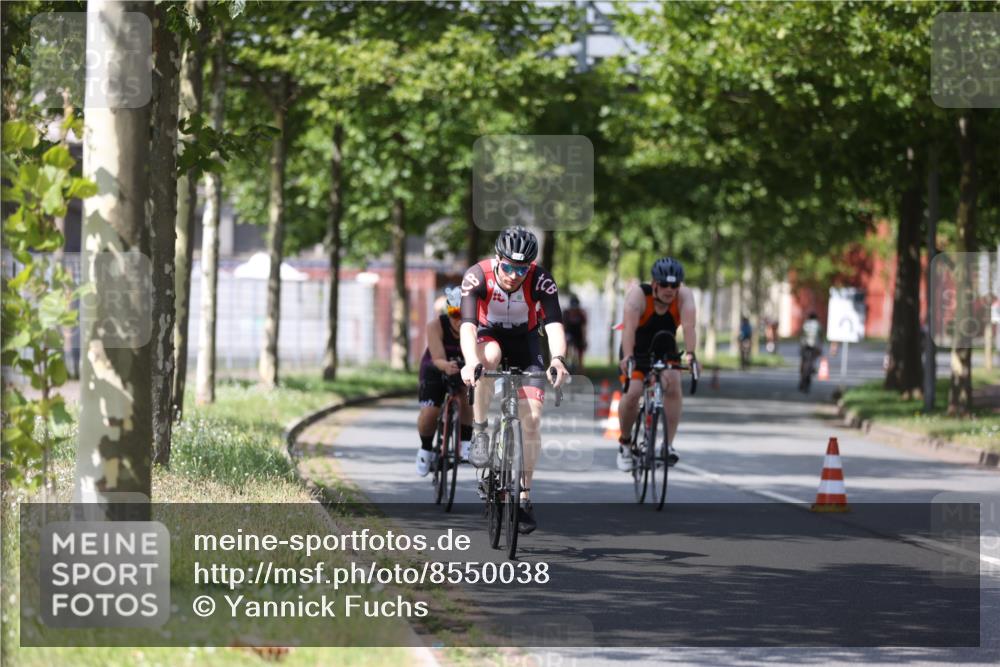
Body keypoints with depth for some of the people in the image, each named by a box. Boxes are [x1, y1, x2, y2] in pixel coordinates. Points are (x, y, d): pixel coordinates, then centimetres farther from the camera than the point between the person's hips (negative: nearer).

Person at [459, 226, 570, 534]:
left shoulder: (541, 281, -27)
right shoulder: (477, 277, -29)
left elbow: (554, 323, -37)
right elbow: (468, 324, -39)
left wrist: (558, 359, -57)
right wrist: (470, 361, -58)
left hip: (525, 342, 1)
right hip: (489, 335, -1)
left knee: (531, 419, -12)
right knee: (489, 356, -39)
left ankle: (525, 497, 0)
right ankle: (479, 433, -21)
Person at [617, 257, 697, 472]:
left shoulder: (684, 296, -21)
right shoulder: (638, 295, -27)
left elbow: (689, 325, -36)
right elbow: (630, 327, -41)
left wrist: (690, 354, -52)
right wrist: (628, 357, -56)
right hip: (637, 351, -2)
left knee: (673, 385, -25)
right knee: (632, 393, -21)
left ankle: (669, 445, -20)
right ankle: (625, 443, 5)